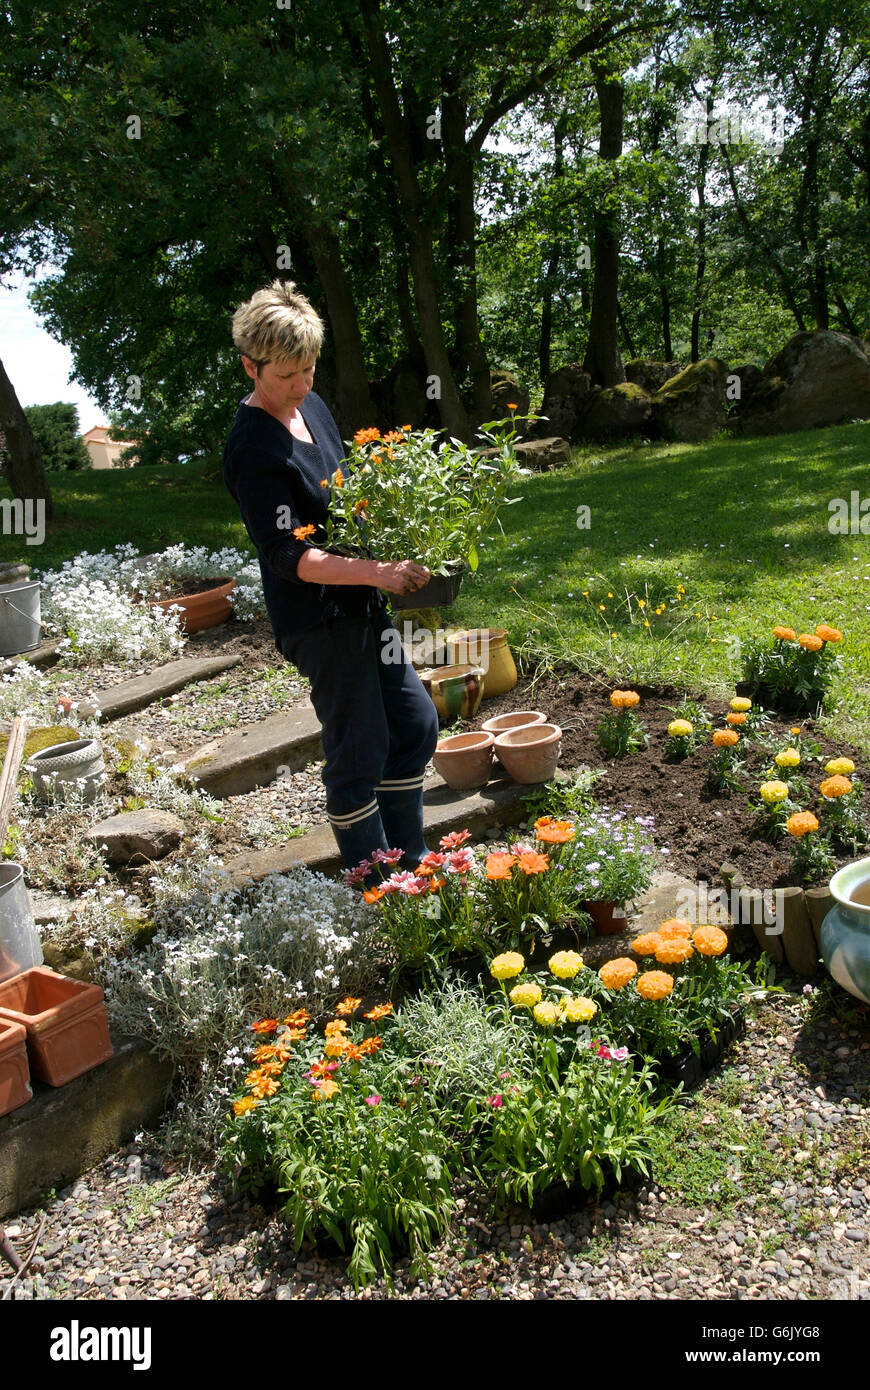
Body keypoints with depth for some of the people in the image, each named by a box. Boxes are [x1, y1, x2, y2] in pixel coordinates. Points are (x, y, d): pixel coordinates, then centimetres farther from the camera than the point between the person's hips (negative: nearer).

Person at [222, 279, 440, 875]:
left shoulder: (312, 405, 9)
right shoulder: (253, 447, -18)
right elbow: (289, 555, -23)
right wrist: (376, 572, -33)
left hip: (361, 602, 9)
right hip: (319, 618, -9)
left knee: (416, 723, 15)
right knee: (360, 754, 0)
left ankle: (409, 860, 31)